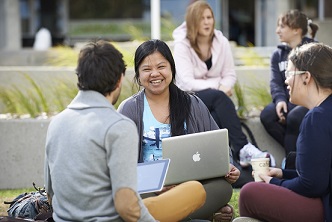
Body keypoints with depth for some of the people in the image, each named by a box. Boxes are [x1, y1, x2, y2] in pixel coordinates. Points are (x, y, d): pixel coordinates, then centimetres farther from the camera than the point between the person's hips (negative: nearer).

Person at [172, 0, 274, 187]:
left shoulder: (221, 41, 3)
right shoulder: (182, 45, -9)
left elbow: (230, 75, 4)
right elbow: (186, 82, -17)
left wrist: (224, 86, -19)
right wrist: (217, 86, -23)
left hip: (215, 100, 4)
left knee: (219, 117, -33)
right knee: (219, 97, -36)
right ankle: (243, 148, -46)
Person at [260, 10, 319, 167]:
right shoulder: (278, 54, 16)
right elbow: (275, 82, 5)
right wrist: (280, 99, -16)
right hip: (288, 101, 5)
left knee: (294, 117, -34)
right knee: (266, 115, -25)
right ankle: (295, 152, -11)